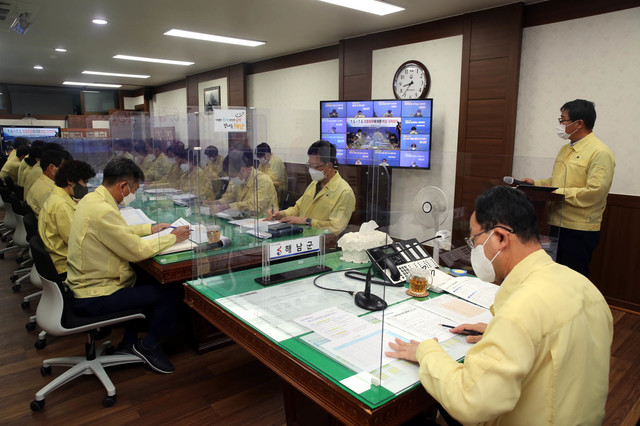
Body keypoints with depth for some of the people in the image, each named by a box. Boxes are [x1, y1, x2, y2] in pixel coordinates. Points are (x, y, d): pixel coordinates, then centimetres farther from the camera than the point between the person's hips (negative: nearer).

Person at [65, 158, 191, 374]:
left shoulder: (92, 199, 5)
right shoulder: (103, 211, -28)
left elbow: (119, 232, 21)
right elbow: (138, 250, -24)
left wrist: (150, 228, 16)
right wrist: (173, 237, -11)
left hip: (83, 283, 11)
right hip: (93, 298, -11)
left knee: (147, 282, 23)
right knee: (170, 295, -10)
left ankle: (129, 343, 26)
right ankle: (148, 346, 13)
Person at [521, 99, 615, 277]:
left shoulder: (600, 153, -14)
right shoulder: (565, 149, 15)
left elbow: (595, 191, -22)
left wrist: (558, 193, -20)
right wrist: (536, 183, 11)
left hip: (579, 231, -8)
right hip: (558, 225, 9)